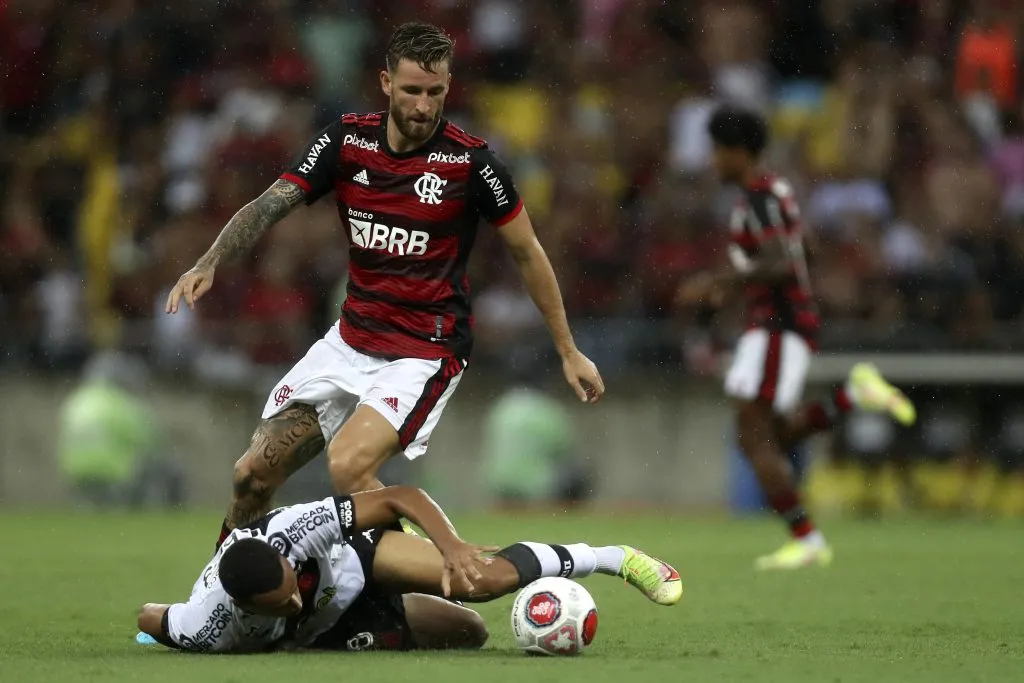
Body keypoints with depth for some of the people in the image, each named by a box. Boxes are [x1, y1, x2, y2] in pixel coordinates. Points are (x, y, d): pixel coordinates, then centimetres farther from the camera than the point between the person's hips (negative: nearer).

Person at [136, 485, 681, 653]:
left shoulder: (291, 530, -41)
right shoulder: (205, 629, -41)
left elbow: (399, 497, -33)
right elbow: (149, 618, -17)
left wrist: (452, 546, -45)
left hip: (348, 558, -1)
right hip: (324, 631, 1)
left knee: (484, 578, -22)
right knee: (470, 633, -1)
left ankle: (614, 559, 2)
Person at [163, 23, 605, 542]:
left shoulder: (470, 161, -14)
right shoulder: (347, 140, -4)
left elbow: (527, 252, -2)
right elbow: (270, 205, -8)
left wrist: (568, 351, 2)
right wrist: (209, 263, -26)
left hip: (426, 353, -5)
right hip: (351, 340, 5)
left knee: (348, 465, -27)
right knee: (254, 473, 3)